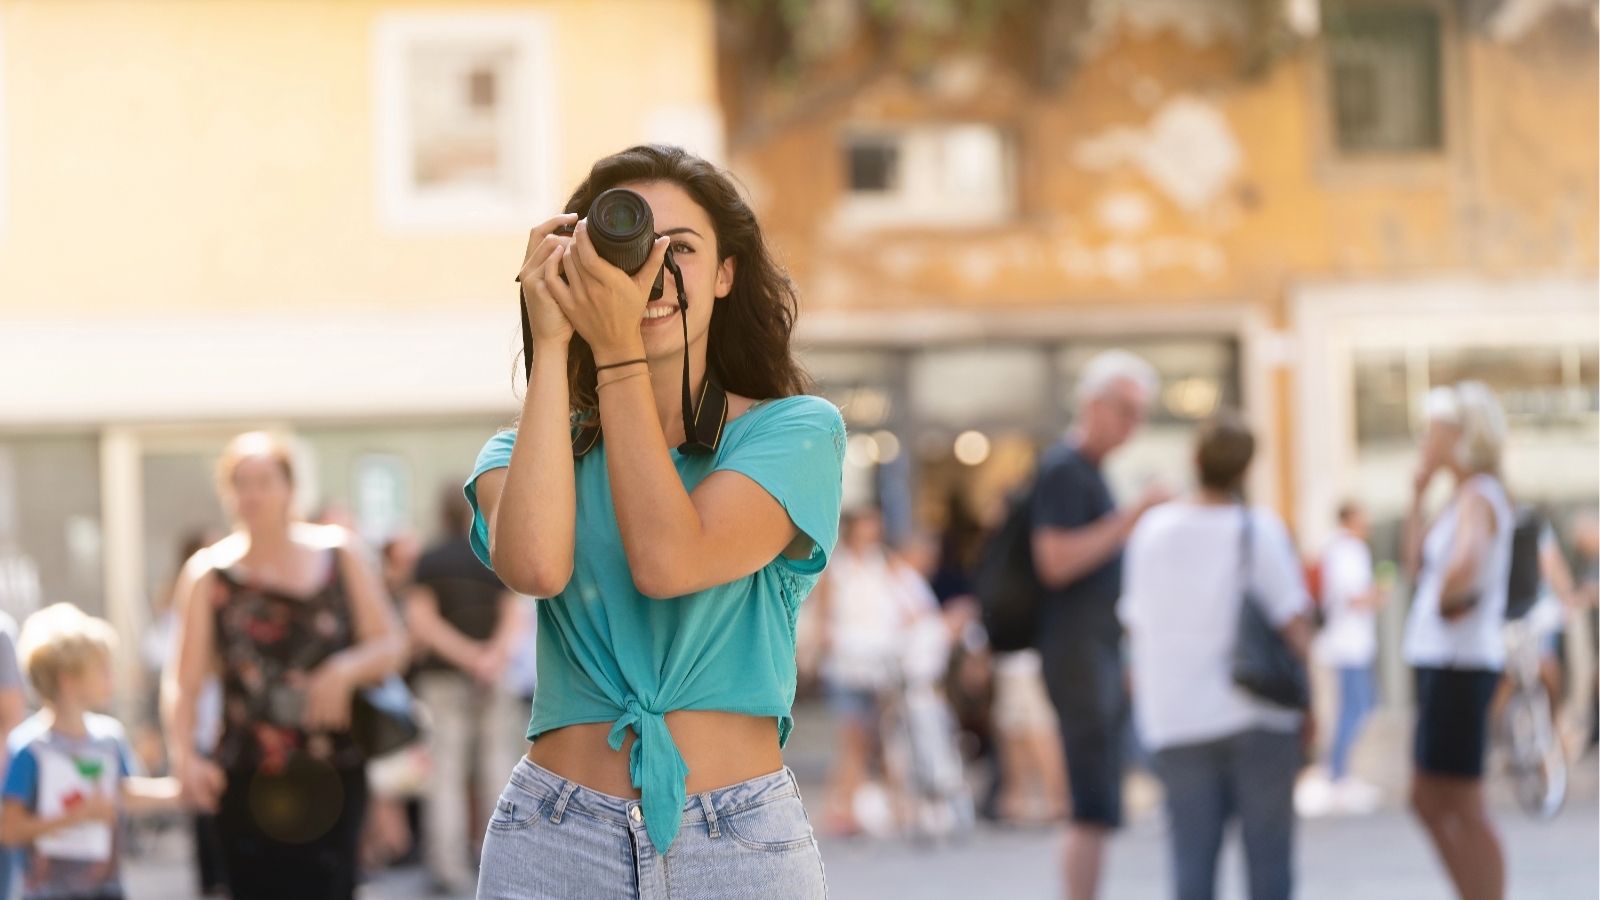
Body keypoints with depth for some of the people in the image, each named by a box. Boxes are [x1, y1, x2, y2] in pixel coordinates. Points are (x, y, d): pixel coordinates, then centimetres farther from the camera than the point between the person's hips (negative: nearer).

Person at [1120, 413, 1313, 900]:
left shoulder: (1151, 530, 3)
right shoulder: (1260, 530, -8)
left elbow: (1134, 624, 10)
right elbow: (1295, 626, -11)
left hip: (1176, 719, 3)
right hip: (1259, 715, -3)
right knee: (1268, 859, 5)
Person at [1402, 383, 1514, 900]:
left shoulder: (1479, 497, -15)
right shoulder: (1465, 497, 15)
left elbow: (1465, 563, -35)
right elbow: (1418, 563, 18)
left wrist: (1449, 600, -17)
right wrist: (1418, 494, 15)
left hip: (1460, 664, -10)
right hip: (1441, 663, 10)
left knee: (1462, 804, -6)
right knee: (1429, 800, 15)